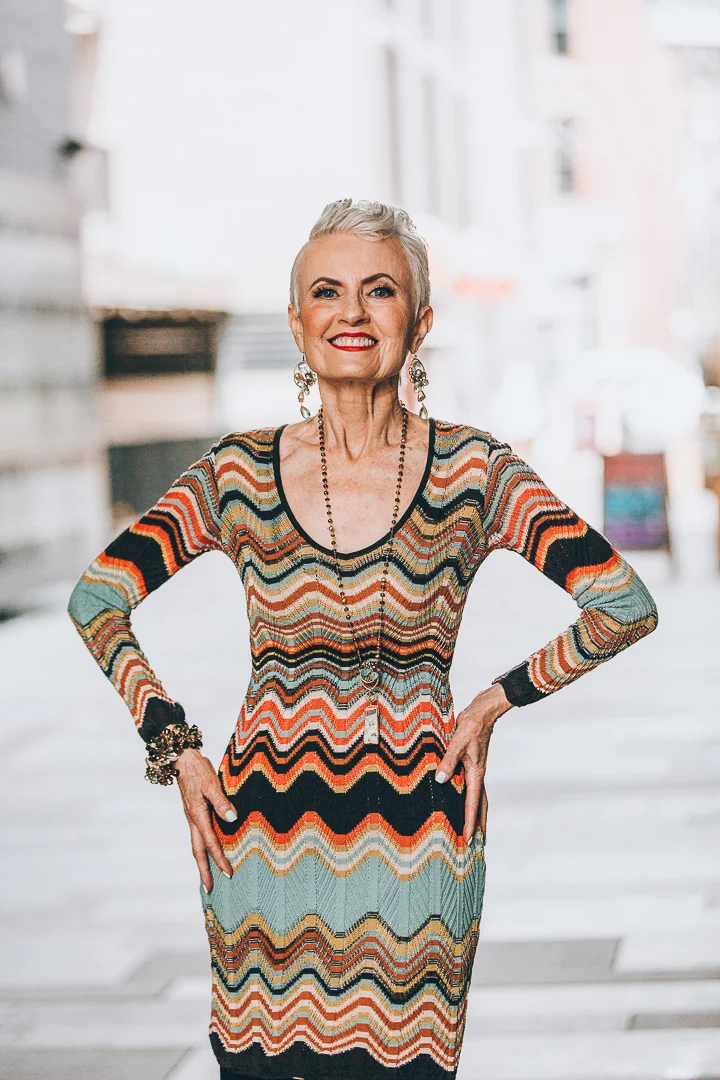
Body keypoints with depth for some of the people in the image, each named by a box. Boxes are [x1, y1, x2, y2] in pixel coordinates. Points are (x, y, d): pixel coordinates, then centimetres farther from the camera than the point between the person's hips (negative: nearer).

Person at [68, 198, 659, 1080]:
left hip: (417, 844, -1)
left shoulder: (475, 471, -2)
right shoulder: (238, 471, 1)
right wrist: (175, 748, 0)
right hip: (263, 835, 1)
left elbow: (626, 607, -2)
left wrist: (492, 704, -1)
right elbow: (96, 598, 6)